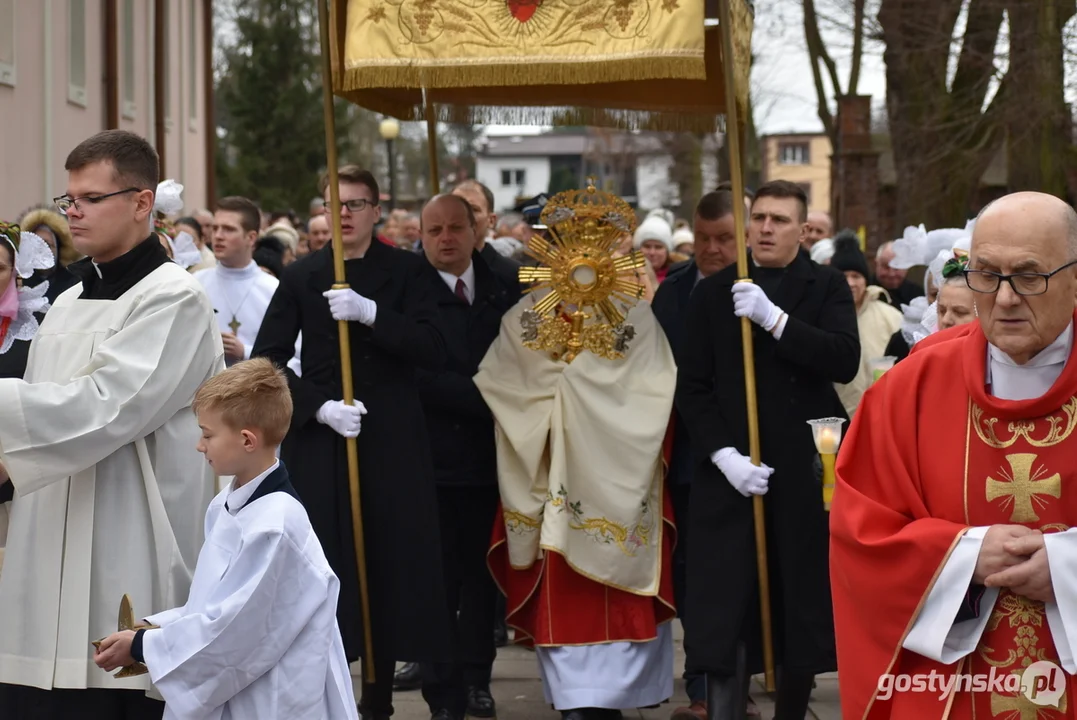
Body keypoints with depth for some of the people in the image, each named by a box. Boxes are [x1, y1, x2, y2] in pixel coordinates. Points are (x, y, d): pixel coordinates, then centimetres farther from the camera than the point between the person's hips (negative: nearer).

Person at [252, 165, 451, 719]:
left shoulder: (405, 271, 5)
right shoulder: (301, 276, 6)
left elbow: (432, 350, -8)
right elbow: (266, 360, 1)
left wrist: (369, 313, -19)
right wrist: (320, 407, -12)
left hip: (391, 443, 0)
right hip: (319, 443, 0)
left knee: (390, 569, 0)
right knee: (324, 570, -6)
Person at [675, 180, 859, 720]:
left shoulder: (827, 287, 6)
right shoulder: (713, 293, 8)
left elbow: (845, 361, -11)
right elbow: (693, 386, 3)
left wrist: (774, 318, -20)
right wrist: (724, 455, -11)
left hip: (807, 473, 0)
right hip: (732, 474, 0)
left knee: (803, 608, 4)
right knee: (723, 613, -7)